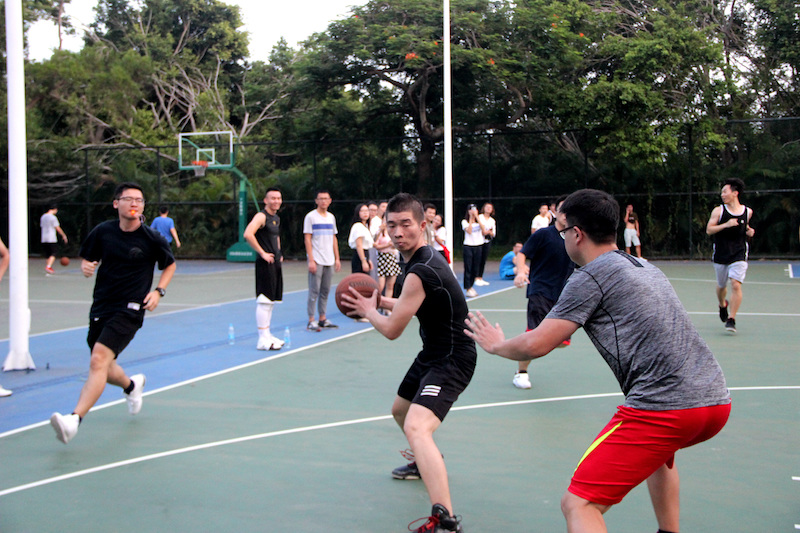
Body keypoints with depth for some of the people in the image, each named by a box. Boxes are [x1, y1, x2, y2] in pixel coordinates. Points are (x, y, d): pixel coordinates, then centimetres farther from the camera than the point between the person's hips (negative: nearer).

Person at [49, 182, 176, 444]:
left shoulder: (152, 238, -5)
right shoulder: (103, 231, 2)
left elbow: (170, 265, 11)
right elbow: (87, 258, 16)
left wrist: (159, 291, -4)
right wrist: (86, 267, -8)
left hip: (130, 310, -5)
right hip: (101, 307, 5)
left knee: (99, 361, -23)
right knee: (104, 370, 16)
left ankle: (75, 419, -28)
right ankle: (132, 385, 49)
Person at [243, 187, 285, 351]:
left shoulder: (277, 218, 17)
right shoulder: (261, 216, -11)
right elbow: (248, 234, -26)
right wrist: (262, 253, -21)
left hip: (275, 263, 10)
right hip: (265, 264, -10)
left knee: (272, 301, 14)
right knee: (264, 301, -9)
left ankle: (267, 335, 23)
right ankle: (263, 339, -8)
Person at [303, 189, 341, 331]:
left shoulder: (331, 217, 15)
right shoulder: (310, 217, -3)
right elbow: (307, 239, -7)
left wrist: (337, 258, 14)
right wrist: (311, 260, -13)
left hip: (329, 261, 6)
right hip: (316, 260, -6)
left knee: (325, 290, 8)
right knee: (314, 290, -6)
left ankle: (323, 319, 15)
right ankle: (311, 321, -2)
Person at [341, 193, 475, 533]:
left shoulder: (421, 271, -26)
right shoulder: (425, 257, 5)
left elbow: (391, 330, -19)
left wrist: (368, 310, 0)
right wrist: (381, 302, 10)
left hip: (452, 359, -11)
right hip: (433, 353, 11)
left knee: (416, 427, -31)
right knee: (400, 410, 31)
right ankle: (425, 463, 60)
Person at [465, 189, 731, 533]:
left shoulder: (591, 277, -3)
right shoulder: (647, 269, 21)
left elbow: (535, 345, -7)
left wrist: (496, 345, 15)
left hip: (667, 408, -9)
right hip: (717, 400, 9)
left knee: (578, 505, -7)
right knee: (657, 450, 41)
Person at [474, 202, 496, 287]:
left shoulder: (493, 221, 15)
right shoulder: (479, 217, 1)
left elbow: (494, 234, 12)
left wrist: (489, 232, -9)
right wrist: (482, 232, -16)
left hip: (488, 242, 5)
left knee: (484, 260, 4)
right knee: (478, 260, -10)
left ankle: (480, 278, 10)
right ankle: (477, 279, -8)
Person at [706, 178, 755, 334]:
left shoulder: (747, 211, 3)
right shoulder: (718, 211, -4)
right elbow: (709, 230, -13)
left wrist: (749, 231, 1)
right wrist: (726, 225, -26)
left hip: (739, 255, -1)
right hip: (720, 255, 1)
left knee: (736, 284, -17)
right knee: (721, 285, 15)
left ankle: (731, 320, -13)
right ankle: (722, 305, 49)